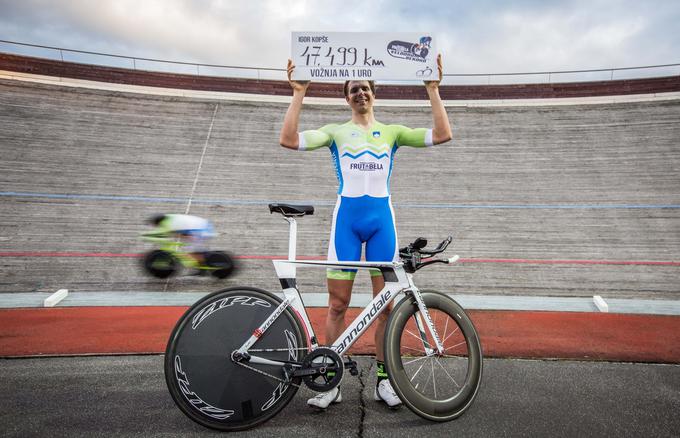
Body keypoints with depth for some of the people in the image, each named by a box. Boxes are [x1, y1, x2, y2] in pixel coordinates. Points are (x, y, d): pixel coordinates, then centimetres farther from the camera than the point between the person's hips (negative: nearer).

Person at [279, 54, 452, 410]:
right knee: (337, 304, 0)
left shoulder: (392, 132, 13)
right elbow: (289, 140, -4)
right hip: (346, 216, -1)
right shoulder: (336, 131, 10)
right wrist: (298, 94, -3)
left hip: (381, 217, 1)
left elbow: (442, 134, 3)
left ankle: (382, 379, 17)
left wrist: (432, 90, 1)